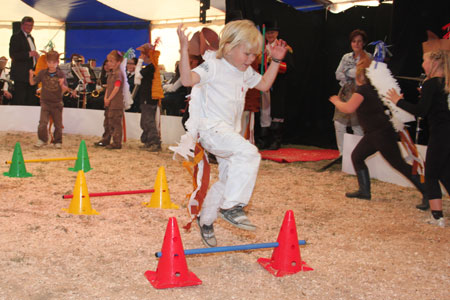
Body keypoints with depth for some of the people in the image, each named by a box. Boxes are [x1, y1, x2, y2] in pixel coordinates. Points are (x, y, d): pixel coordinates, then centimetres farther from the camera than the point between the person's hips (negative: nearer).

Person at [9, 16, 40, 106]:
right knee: (19, 101, -7)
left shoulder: (31, 38, 20)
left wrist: (36, 56, 11)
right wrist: (29, 54, -23)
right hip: (21, 74, -8)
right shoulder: (16, 37, -7)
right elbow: (13, 55, -18)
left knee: (32, 100, 9)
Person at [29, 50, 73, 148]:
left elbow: (64, 90, -7)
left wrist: (62, 84, -28)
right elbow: (32, 83, 3)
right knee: (43, 123, -8)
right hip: (45, 102, 0)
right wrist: (31, 75, -15)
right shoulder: (42, 73, -1)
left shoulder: (61, 74, -6)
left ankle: (58, 141, 25)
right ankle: (42, 139, 11)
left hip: (57, 103, 0)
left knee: (58, 124, 8)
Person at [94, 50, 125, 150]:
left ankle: (117, 143, 0)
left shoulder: (118, 74, -14)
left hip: (116, 103, -10)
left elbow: (116, 88, -20)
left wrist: (109, 99, -15)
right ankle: (105, 140, 29)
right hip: (109, 103, 10)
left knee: (115, 123, -6)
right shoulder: (110, 73, 15)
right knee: (107, 122, 18)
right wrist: (106, 98, 3)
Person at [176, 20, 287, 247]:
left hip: (230, 131, 9)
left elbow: (264, 85, 30)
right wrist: (184, 48, -33)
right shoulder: (213, 66, -10)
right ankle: (231, 207, -25)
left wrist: (276, 60, 22)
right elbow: (187, 79, -25)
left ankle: (206, 220, 34)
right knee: (249, 153, -31)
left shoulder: (246, 73, 14)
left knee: (228, 180, 14)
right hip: (211, 128, -9)